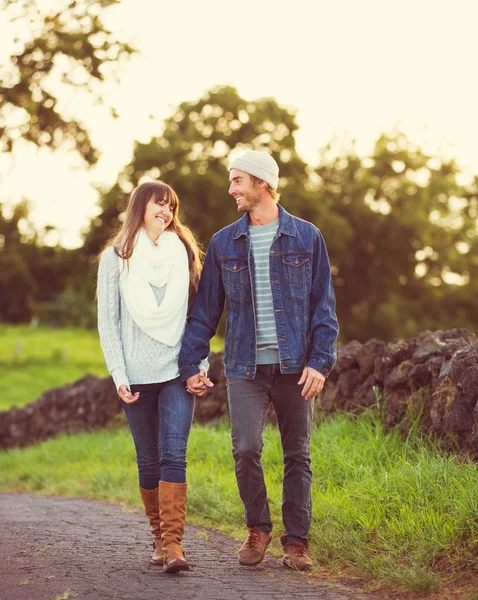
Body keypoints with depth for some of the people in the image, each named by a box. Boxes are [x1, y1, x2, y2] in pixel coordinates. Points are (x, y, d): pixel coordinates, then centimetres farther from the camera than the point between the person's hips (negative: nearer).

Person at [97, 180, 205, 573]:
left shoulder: (184, 254, 11)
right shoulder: (116, 258, 6)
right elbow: (107, 321, 3)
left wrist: (200, 364, 3)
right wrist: (118, 374, -6)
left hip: (178, 371, 0)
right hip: (138, 376, 0)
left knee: (173, 455, -12)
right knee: (149, 461, 6)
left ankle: (173, 542, -16)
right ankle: (159, 536, 19)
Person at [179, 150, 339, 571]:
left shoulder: (306, 238, 3)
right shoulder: (224, 244, 8)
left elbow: (324, 305, 2)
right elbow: (205, 310, 11)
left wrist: (320, 362, -8)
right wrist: (191, 363, 4)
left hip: (294, 365, -1)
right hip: (245, 366, 1)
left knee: (297, 454, 3)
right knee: (246, 449, -10)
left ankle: (296, 541, 15)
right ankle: (257, 528, 12)